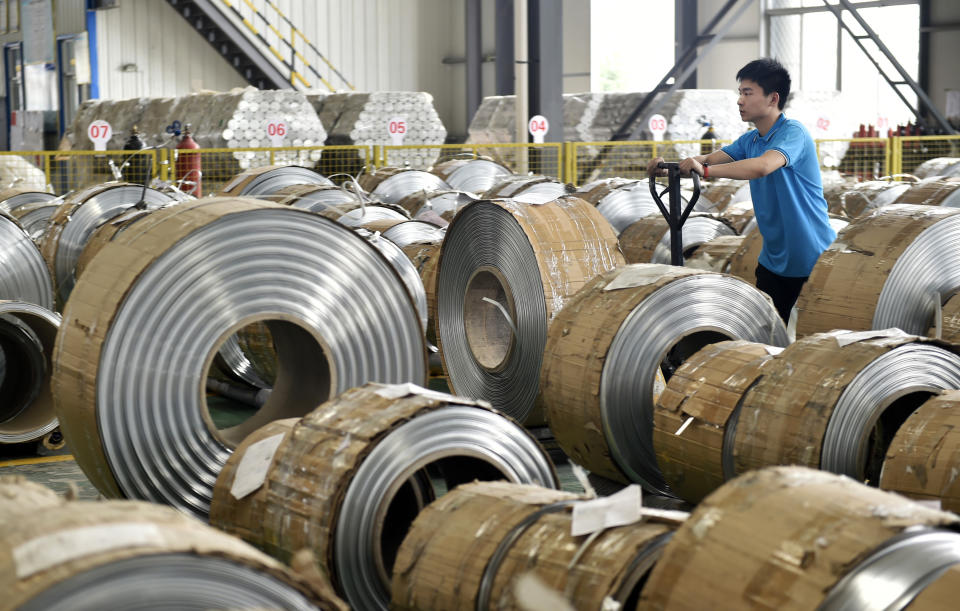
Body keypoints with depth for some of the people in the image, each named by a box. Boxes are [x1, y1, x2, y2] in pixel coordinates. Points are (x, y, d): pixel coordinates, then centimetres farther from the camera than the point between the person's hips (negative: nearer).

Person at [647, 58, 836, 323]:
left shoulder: (793, 133, -18)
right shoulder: (750, 140, 10)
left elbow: (763, 166, -36)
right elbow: (709, 160, 2)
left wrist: (705, 170, -40)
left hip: (813, 259, -8)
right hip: (774, 259, 8)